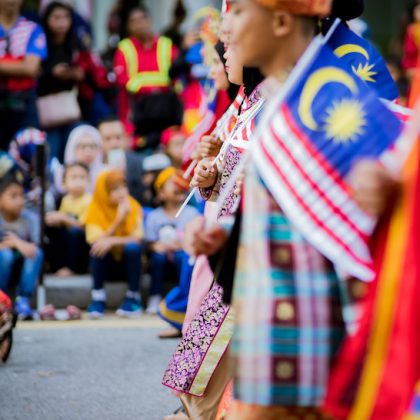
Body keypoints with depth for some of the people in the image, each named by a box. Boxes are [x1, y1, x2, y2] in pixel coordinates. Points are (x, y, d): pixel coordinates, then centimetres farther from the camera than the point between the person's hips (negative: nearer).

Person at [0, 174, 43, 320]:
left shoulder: (30, 218, -12)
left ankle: (23, 300, -20)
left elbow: (36, 247, -19)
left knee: (36, 253, -27)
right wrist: (12, 244, -30)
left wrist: (18, 242, -34)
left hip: (20, 268, 2)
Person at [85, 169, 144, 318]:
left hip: (128, 261, 0)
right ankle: (98, 298, -21)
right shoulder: (96, 210, -11)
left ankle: (133, 297, -16)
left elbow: (137, 238, -20)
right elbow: (96, 240, -23)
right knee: (98, 247, -30)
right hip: (107, 263, 0)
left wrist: (113, 241, -36)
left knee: (132, 247, -31)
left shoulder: (133, 206, -10)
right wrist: (118, 220, -33)